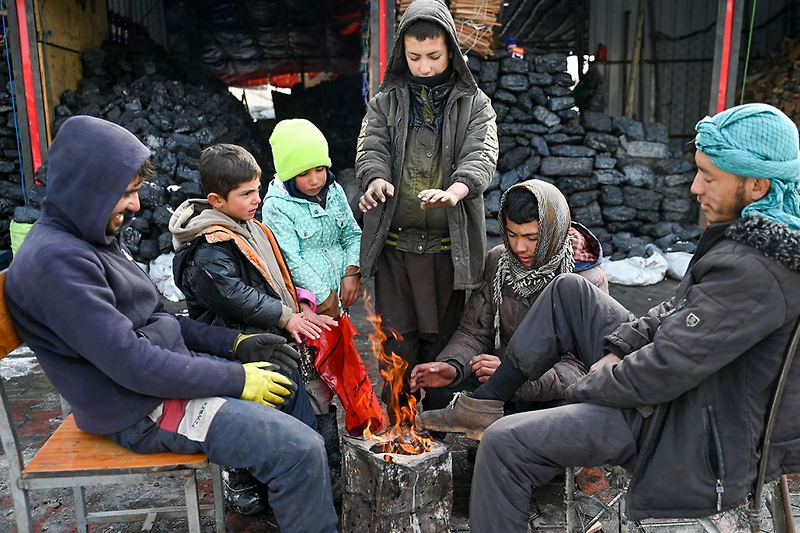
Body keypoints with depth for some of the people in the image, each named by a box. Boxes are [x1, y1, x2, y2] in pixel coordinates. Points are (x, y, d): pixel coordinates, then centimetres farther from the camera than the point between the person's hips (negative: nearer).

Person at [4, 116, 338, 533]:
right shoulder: (55, 258, -23)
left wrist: (235, 343, 5)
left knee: (284, 381, 20)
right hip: (141, 409, -10)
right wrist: (237, 380, -19)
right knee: (301, 449, -19)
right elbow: (132, 363, -27)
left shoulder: (93, 237, 9)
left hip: (170, 365, 10)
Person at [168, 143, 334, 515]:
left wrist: (299, 299, 8)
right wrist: (285, 317, -18)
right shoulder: (209, 250, -14)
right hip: (234, 340, -9)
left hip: (269, 332, 9)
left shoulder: (251, 229, 15)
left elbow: (276, 276, 23)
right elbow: (233, 296, -22)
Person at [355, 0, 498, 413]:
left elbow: (482, 156, -8)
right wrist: (376, 179, -25)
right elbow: (371, 148, 0)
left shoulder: (474, 104, 5)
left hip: (448, 243, -1)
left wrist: (455, 190, -30)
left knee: (443, 338, 8)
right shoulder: (385, 102, 10)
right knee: (396, 338, 6)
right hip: (394, 242, 1)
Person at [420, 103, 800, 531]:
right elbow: (679, 309, 12)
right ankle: (484, 400, 17)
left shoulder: (754, 271, -30)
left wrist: (583, 390, -13)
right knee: (569, 290, 11)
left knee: (503, 444, -18)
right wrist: (619, 346, -1)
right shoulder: (756, 234, 3)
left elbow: (667, 371, -29)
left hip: (695, 439, -10)